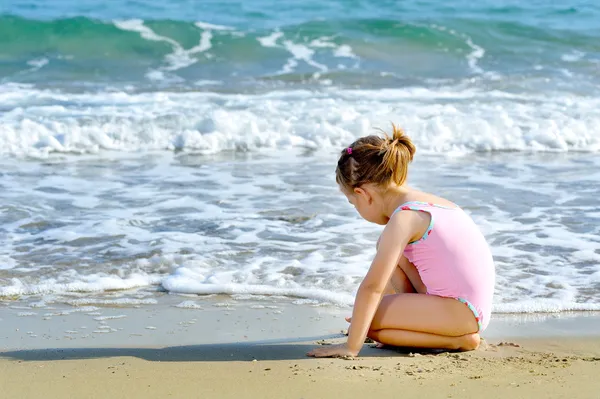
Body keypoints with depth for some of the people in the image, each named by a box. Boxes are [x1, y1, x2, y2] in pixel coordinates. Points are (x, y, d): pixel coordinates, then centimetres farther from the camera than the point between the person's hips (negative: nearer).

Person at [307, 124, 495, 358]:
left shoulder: (403, 218, -17)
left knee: (370, 322, -11)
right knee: (387, 249, 17)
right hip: (471, 307, 9)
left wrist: (351, 347, -20)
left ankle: (458, 340, -9)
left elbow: (372, 287, -20)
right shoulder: (426, 200, 12)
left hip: (462, 313, -9)